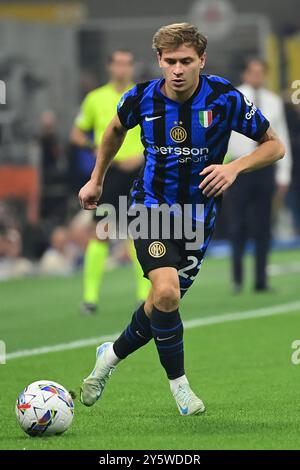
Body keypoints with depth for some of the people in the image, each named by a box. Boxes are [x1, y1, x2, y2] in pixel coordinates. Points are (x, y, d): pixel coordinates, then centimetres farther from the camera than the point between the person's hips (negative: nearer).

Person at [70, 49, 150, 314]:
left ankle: (145, 293, 6)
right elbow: (77, 133, 14)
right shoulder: (95, 98, 7)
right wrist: (92, 144, -7)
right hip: (108, 171, 0)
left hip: (138, 173, 0)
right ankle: (90, 295, -3)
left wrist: (141, 156, -13)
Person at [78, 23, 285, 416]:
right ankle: (178, 381, -2)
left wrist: (235, 167, -23)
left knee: (165, 303, 8)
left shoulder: (225, 99, -16)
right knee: (166, 293, -23)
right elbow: (116, 129, 13)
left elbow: (274, 145, -6)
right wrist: (96, 180, 19)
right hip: (152, 205, -1)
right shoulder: (142, 98, -12)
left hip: (199, 211, 1)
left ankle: (112, 355, 36)